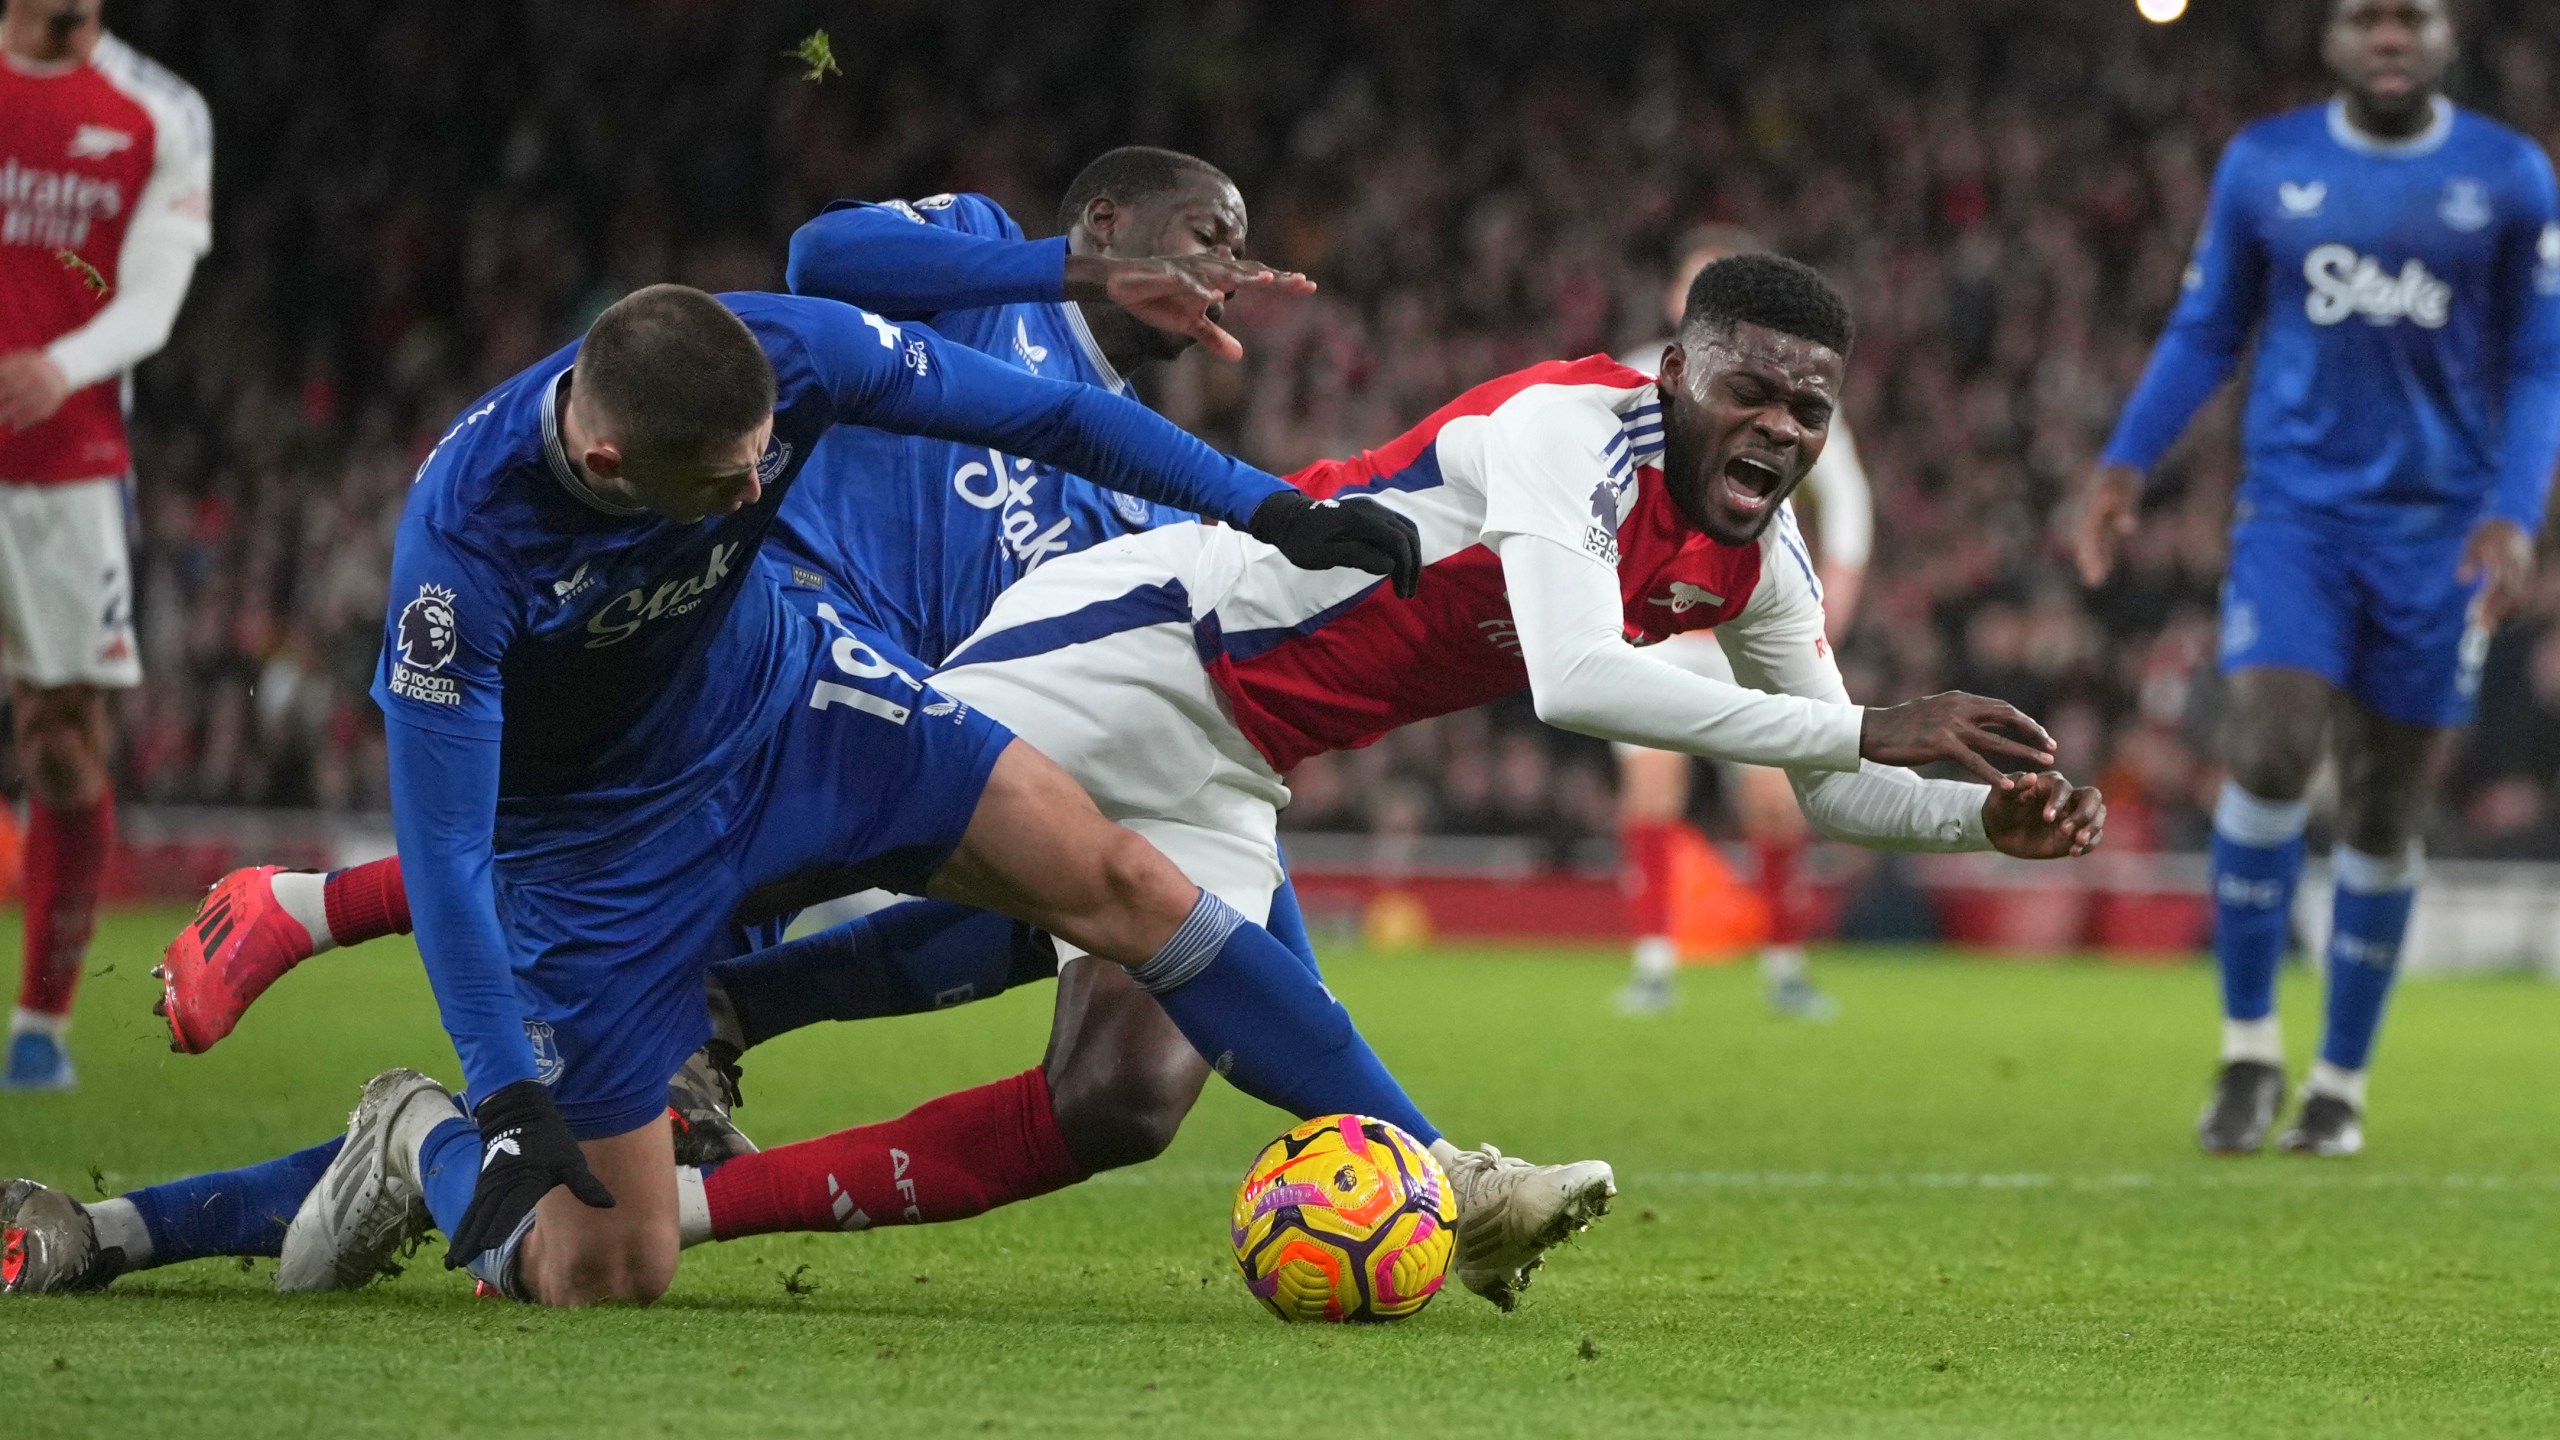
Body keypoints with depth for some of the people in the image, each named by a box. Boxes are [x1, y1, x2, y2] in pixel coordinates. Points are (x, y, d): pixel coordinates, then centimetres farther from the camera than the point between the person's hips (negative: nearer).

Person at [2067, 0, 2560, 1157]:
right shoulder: (2264, 167, 3)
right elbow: (2205, 331, 13)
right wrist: (2125, 463, 3)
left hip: (2437, 523, 0)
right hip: (2296, 507, 0)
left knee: (2384, 808, 4)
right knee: (2269, 751, -18)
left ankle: (2341, 1082, 17)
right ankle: (2248, 1049, -4)